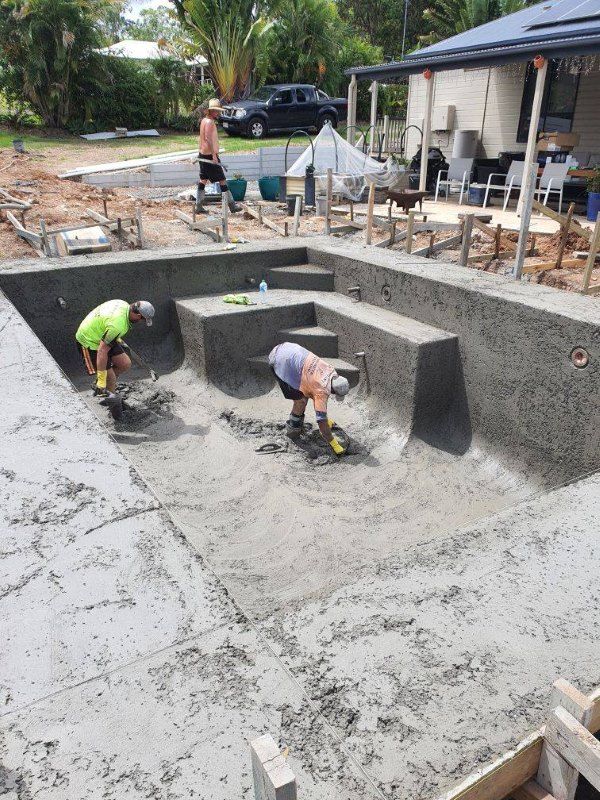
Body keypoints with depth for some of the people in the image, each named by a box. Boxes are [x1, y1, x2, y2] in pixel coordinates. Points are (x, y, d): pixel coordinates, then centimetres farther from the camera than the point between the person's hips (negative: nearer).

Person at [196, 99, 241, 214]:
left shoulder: (204, 120, 16)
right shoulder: (209, 122, -14)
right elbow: (208, 139, -24)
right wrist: (214, 154, -27)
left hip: (203, 155, 10)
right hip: (209, 155, -10)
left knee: (203, 180, 9)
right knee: (222, 180, -5)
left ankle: (199, 206, 8)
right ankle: (232, 205, -1)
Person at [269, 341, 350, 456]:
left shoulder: (331, 371, 6)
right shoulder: (322, 390, -17)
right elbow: (321, 420, -15)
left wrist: (325, 418, 35)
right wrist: (333, 443, -9)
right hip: (281, 362, -9)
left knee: (306, 391, 18)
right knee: (301, 400, -5)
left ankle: (298, 421, 33)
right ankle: (292, 429, 16)